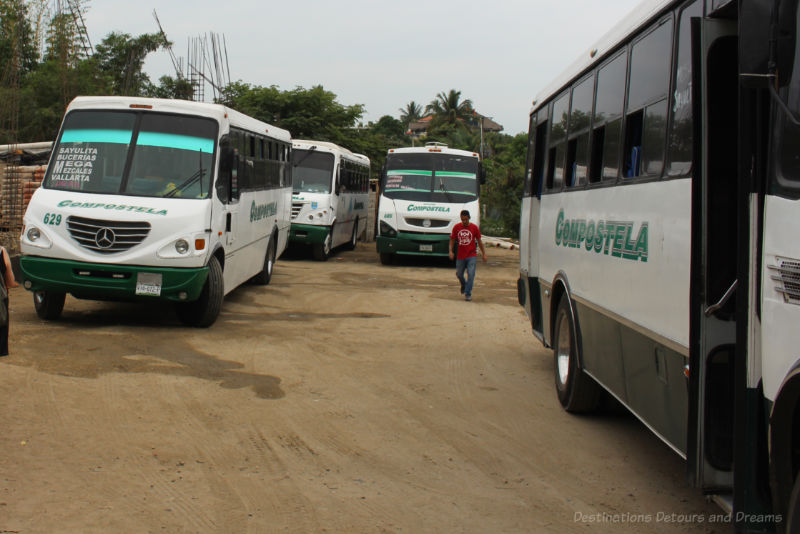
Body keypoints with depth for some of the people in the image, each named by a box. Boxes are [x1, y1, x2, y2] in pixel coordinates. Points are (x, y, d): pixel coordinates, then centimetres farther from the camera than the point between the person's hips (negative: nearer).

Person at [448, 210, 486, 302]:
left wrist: (483, 254, 6)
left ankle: (468, 293, -7)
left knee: (471, 274, -12)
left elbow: (479, 241, 5)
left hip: (472, 256, -2)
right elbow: (452, 240, 6)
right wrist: (451, 251, -8)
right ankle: (464, 285, 42)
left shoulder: (474, 228, -3)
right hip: (460, 256, 2)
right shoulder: (456, 227, -1)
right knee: (459, 275, 12)